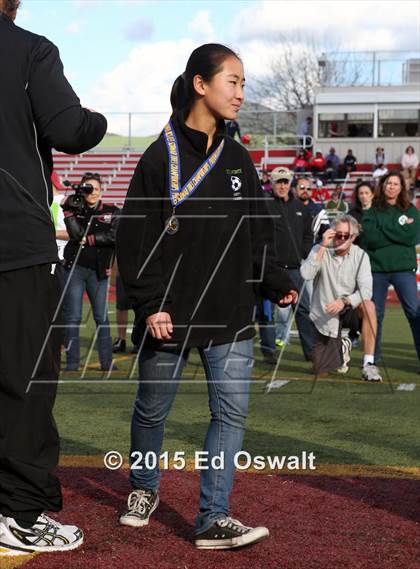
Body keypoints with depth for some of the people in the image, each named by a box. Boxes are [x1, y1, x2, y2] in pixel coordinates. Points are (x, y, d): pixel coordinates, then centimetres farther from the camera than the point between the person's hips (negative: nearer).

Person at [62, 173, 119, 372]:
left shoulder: (112, 212, 5)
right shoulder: (75, 209, 6)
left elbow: (114, 237, -10)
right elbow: (76, 233, -10)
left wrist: (88, 239, -9)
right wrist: (70, 209, -14)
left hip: (98, 271, 0)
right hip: (75, 268, 0)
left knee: (102, 317, 4)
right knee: (72, 317, -1)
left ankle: (107, 362, 11)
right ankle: (72, 362, 3)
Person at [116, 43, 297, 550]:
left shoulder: (237, 158, 9)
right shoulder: (162, 156, -7)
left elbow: (258, 234, 14)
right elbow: (134, 238, -9)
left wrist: (276, 284, 2)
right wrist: (150, 304, -14)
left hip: (231, 316, 4)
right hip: (171, 315, -4)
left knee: (231, 412, -4)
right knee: (152, 409, 11)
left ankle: (213, 520, 0)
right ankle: (144, 489, 36)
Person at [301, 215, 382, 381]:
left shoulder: (360, 255, -9)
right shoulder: (320, 250, -9)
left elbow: (366, 290, -21)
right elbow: (306, 274, -27)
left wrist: (344, 302, -37)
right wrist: (323, 246, -29)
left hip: (349, 309, 0)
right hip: (325, 315, 1)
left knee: (368, 305, -35)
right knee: (321, 370, -1)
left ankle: (368, 364, -27)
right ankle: (342, 347, 34)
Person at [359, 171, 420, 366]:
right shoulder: (372, 211, 7)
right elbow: (369, 237, -8)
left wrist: (385, 230, -8)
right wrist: (399, 233, -8)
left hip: (403, 268, -1)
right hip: (377, 267, 1)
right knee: (375, 313, 7)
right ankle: (373, 356, 17)